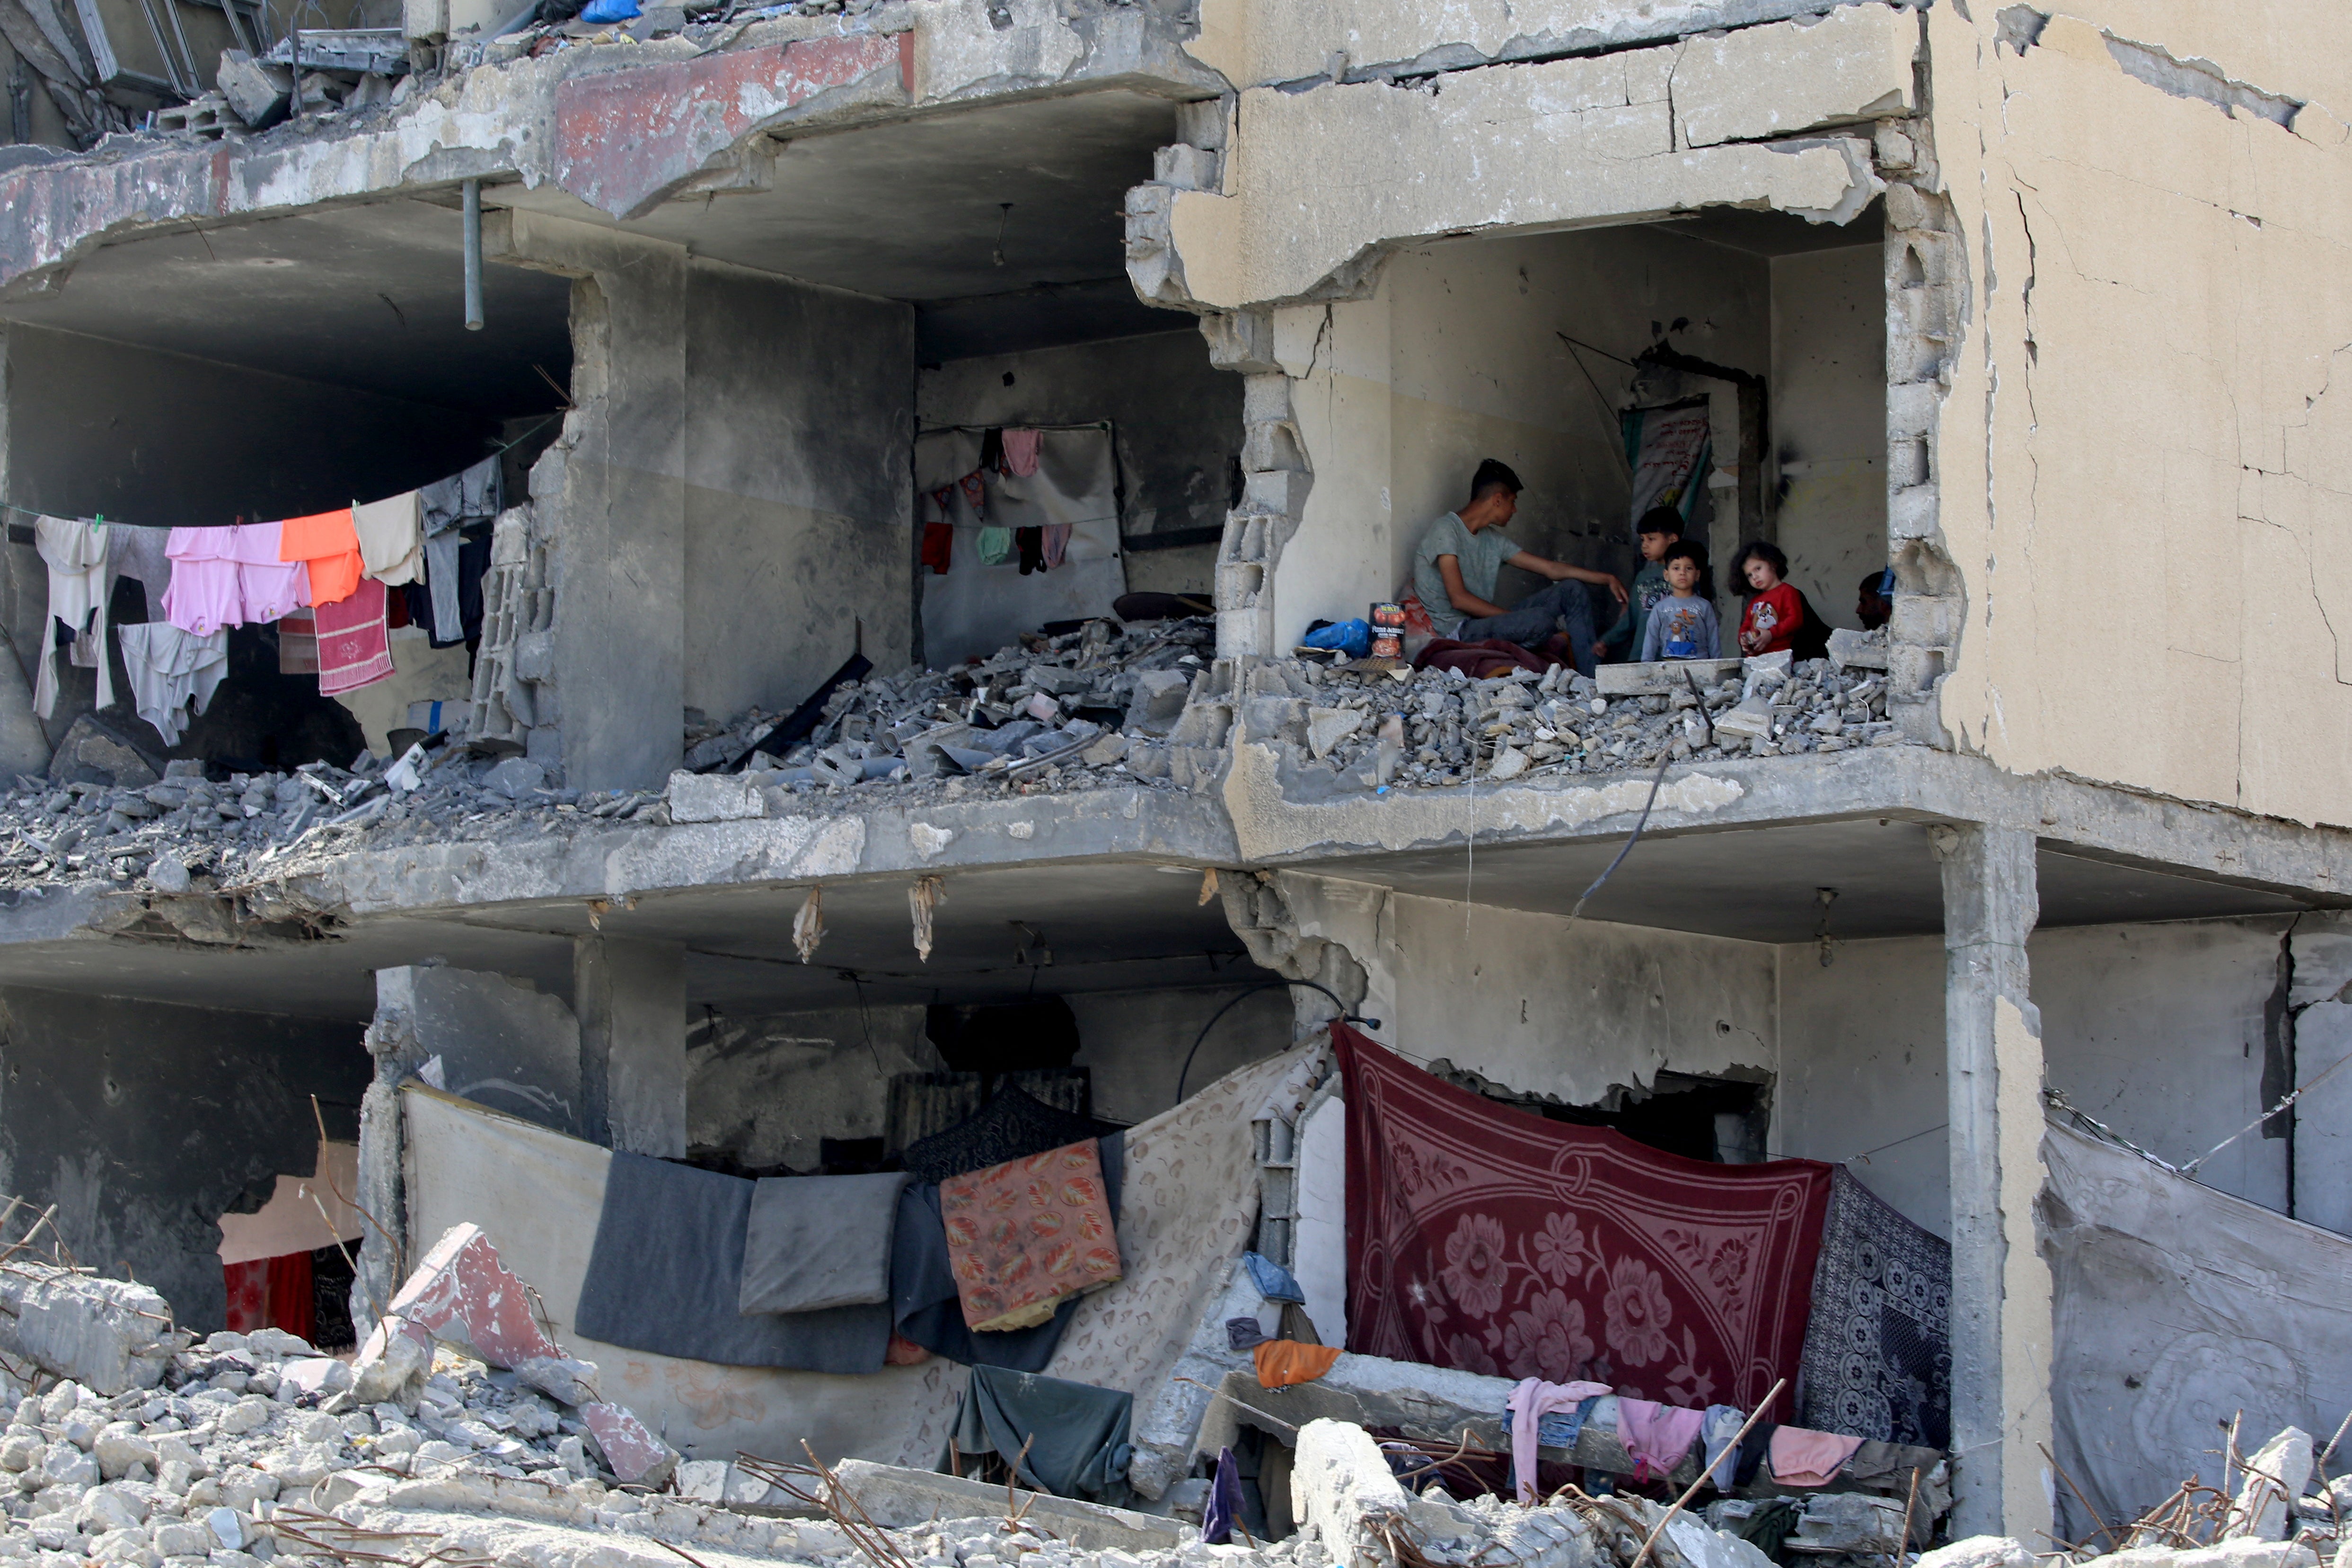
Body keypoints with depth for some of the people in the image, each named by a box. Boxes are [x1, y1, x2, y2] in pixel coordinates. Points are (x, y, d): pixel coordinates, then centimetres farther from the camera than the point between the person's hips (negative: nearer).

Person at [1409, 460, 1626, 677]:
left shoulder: (1493, 540, 15)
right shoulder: (1445, 531, -11)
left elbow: (1551, 569, 18)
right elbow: (1459, 599, -20)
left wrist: (1607, 579, 12)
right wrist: (1518, 618, -18)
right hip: (1456, 632, -10)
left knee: (1573, 590, 4)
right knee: (1541, 620, -34)